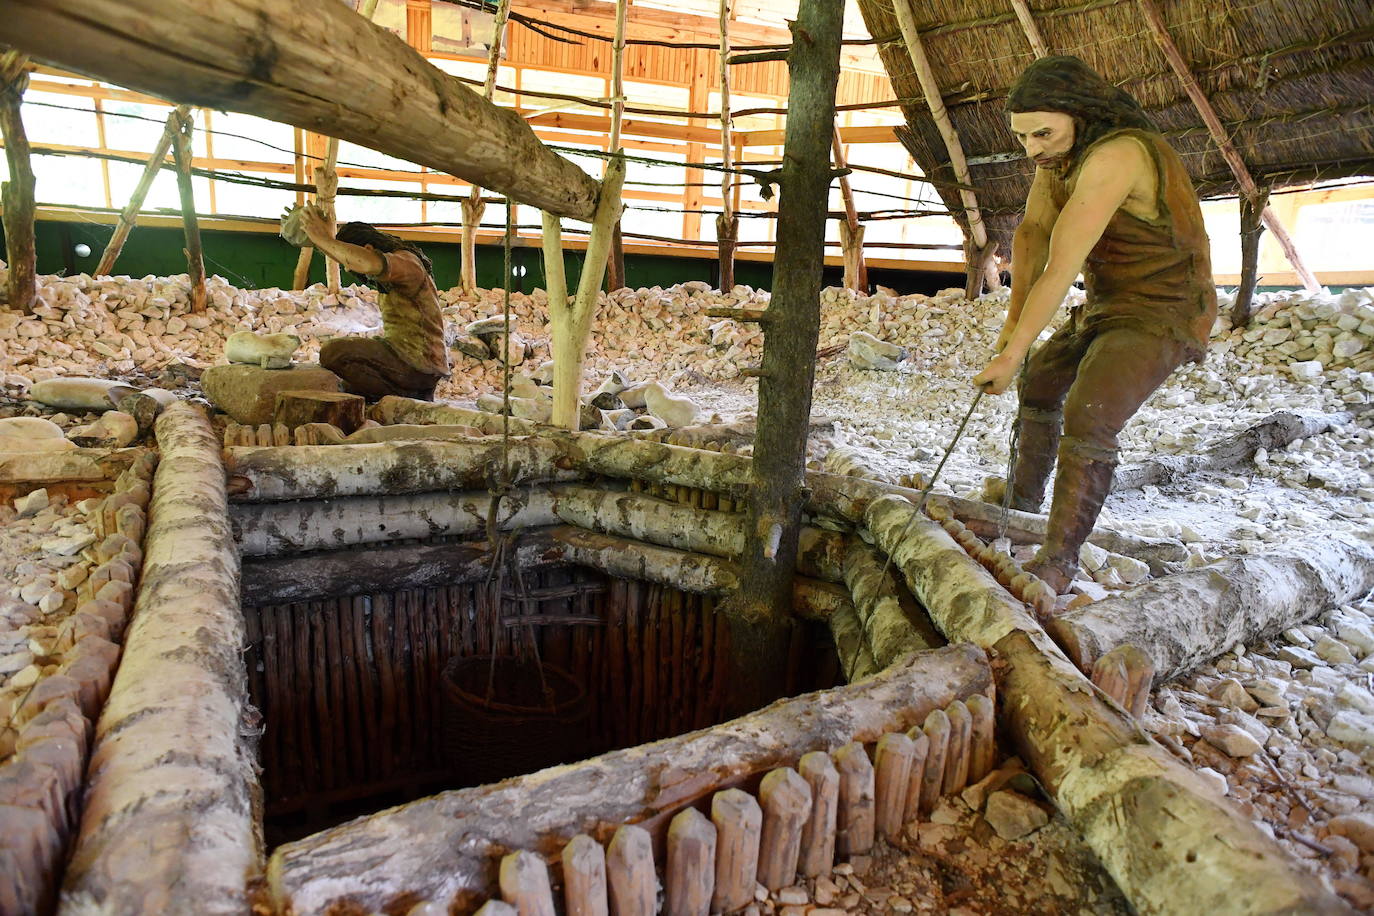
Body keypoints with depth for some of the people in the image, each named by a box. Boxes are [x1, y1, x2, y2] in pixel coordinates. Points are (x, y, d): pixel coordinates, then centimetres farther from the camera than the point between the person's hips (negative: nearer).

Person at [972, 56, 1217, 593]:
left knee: (1088, 420, -27)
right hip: (1108, 305, 10)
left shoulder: (1116, 155, -30)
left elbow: (1061, 269, -32)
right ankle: (1022, 498, 39)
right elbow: (1032, 231, -3)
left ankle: (1058, 563, -20)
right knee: (1040, 380, 21)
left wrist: (1013, 352, -29)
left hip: (1163, 314, -10)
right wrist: (1015, 318, -14)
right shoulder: (1059, 151, -2)